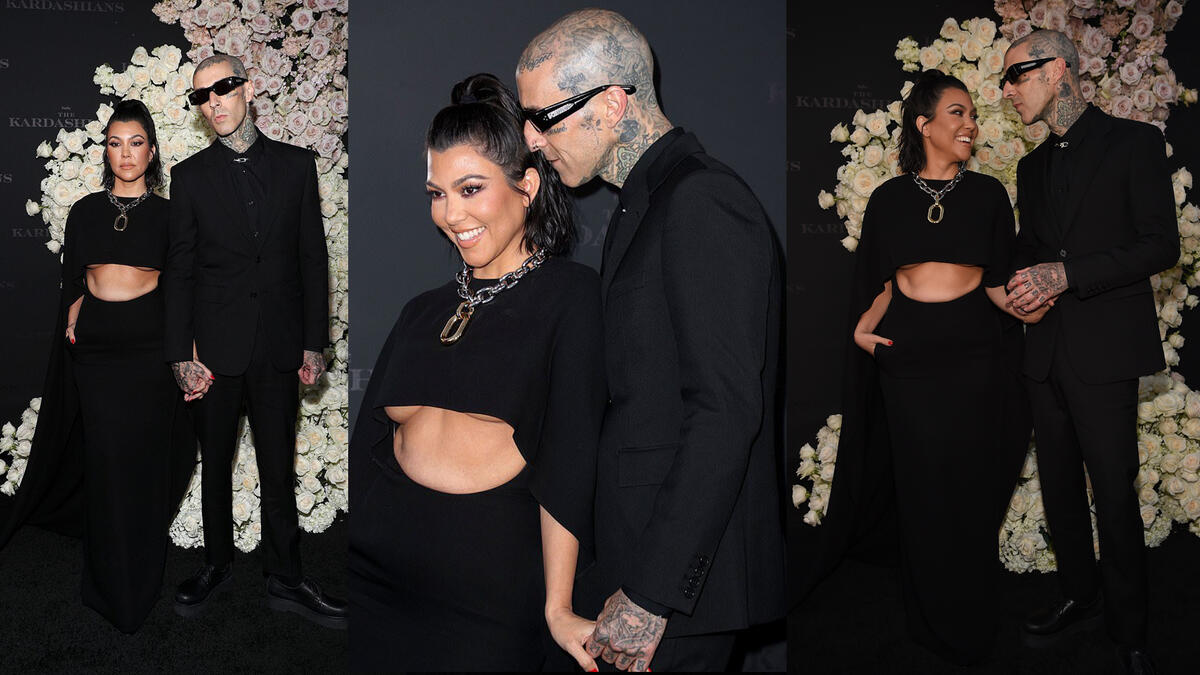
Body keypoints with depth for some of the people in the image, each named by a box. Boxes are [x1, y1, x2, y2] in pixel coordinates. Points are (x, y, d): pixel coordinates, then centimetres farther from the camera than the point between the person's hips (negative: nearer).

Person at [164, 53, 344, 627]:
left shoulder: (296, 165, 5)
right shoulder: (189, 177, 3)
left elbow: (313, 258, 5)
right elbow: (180, 271, 2)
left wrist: (314, 342, 1)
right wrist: (182, 355, -5)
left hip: (279, 347, 0)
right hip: (216, 347, 0)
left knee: (279, 468, 6)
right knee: (214, 462, 12)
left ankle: (284, 579, 17)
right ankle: (217, 563, 29)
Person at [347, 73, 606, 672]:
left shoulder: (571, 295, -2)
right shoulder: (424, 309, 16)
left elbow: (569, 455, -10)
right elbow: (368, 438, 14)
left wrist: (558, 608, -15)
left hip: (487, 584, -4)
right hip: (370, 563, 5)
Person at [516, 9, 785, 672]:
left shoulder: (702, 203, -17)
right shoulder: (648, 201, 15)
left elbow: (725, 412, -23)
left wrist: (650, 592, -22)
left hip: (685, 572, -9)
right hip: (636, 553, 9)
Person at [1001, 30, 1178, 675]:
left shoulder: (1134, 142, -2)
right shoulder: (1032, 167, 17)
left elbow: (1161, 245, -9)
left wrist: (1066, 275, -18)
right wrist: (1023, 285, -1)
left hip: (1105, 351, -6)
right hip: (1047, 351, 6)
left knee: (1115, 494, -3)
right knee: (1059, 486, 13)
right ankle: (1079, 595, 29)